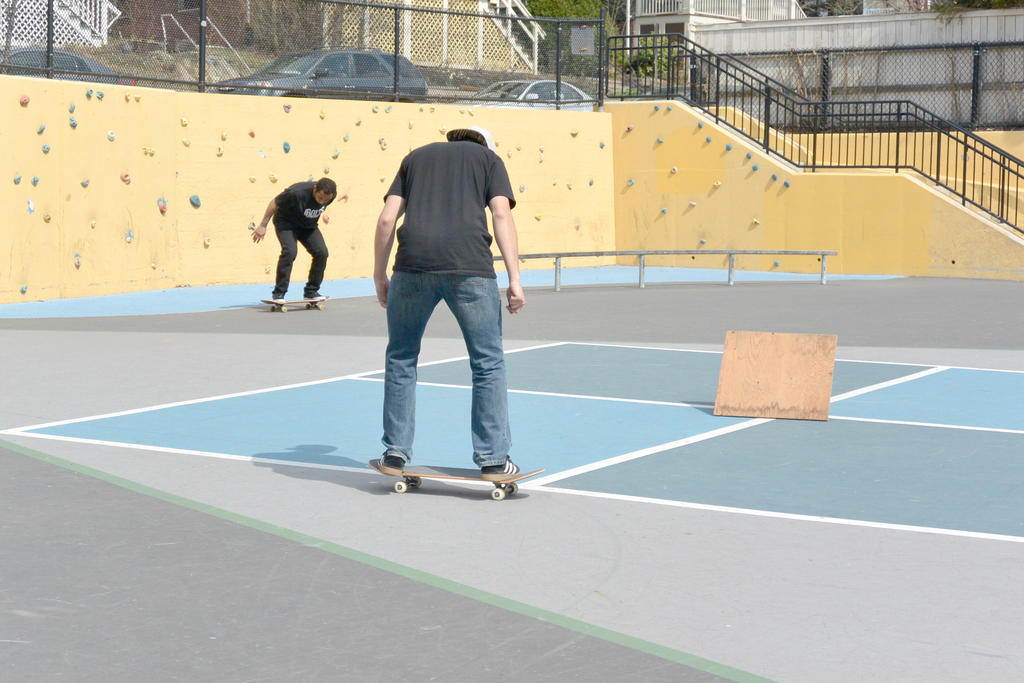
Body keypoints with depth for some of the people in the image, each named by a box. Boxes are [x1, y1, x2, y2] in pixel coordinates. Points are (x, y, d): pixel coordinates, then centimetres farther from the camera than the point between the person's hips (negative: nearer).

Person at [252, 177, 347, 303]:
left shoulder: (330, 195, -19)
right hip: (286, 223, -5)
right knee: (290, 251, -27)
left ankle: (311, 291, 2)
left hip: (309, 226, 5)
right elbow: (275, 203, -21)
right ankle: (279, 293, -17)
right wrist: (263, 225, -18)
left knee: (322, 252, -12)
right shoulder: (297, 193, -35)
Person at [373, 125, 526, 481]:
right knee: (488, 363, 9)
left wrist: (380, 275, 21)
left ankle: (395, 453, 18)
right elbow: (501, 215, 4)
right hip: (470, 265, -2)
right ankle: (492, 459, 9)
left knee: (401, 359, 17)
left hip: (412, 264, 2)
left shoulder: (415, 157, 26)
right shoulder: (489, 159, 19)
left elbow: (387, 218, 15)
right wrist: (515, 280, -1)